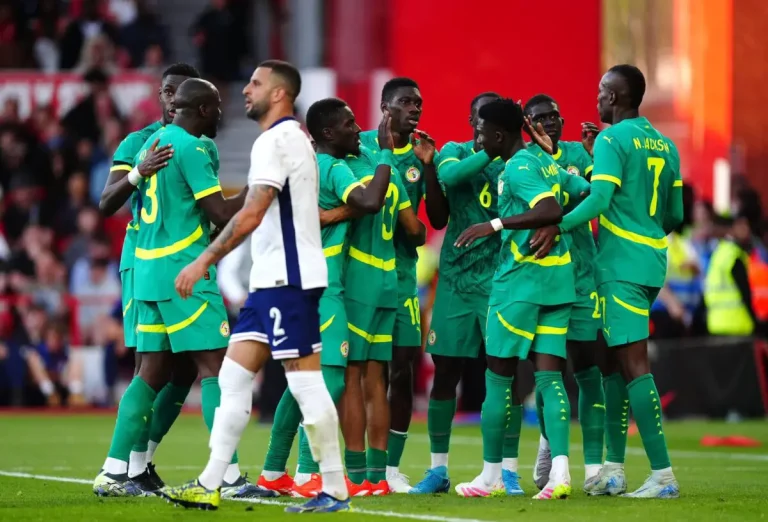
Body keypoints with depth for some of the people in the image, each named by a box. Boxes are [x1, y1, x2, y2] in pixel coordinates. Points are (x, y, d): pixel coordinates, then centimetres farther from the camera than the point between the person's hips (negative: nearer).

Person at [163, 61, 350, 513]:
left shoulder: (276, 140, -12)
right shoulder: (297, 138, 18)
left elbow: (253, 214, -20)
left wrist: (204, 261, -19)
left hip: (287, 277, -10)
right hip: (274, 277, 10)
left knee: (306, 380, -7)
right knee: (234, 375, 6)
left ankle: (335, 490, -3)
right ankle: (210, 485, 4)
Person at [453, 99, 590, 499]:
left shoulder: (518, 168, -12)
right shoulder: (546, 163, 14)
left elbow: (551, 210, -26)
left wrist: (495, 225, -26)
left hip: (519, 282, -8)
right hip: (558, 282, 8)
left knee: (498, 378, 3)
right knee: (549, 376, 2)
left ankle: (491, 476, 9)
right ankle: (559, 470, -12)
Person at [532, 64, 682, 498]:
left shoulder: (612, 139, -9)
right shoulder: (665, 145, 14)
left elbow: (600, 198, -23)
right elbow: (675, 215, 17)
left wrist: (559, 227, -25)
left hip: (621, 263, -8)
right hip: (652, 262, 8)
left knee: (634, 364, -9)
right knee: (617, 362, 14)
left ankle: (663, 474, -14)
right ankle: (614, 470, 13)